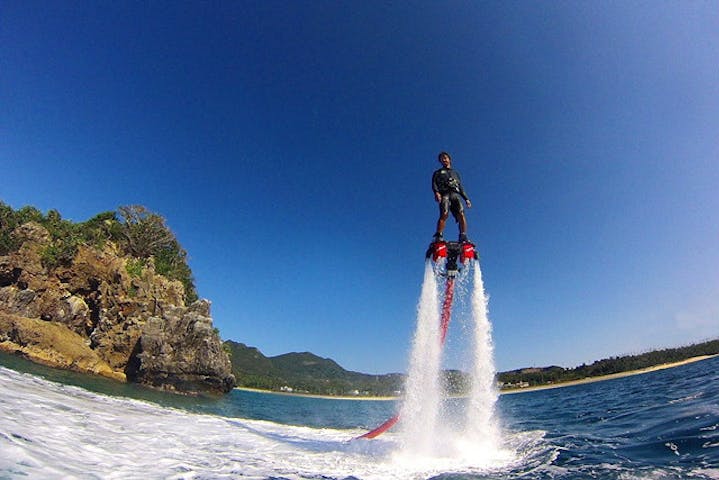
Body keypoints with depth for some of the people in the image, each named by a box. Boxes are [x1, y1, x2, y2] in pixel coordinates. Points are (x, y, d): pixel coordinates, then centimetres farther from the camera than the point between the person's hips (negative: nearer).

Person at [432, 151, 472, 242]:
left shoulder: (456, 173, 36)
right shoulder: (438, 172, 25)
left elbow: (461, 188, 31)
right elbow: (434, 184, 8)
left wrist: (466, 199, 18)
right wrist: (436, 192, -14)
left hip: (455, 194, 3)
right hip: (444, 194, -3)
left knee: (461, 215, -19)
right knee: (444, 214, -26)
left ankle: (463, 237, -22)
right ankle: (438, 237, -32)